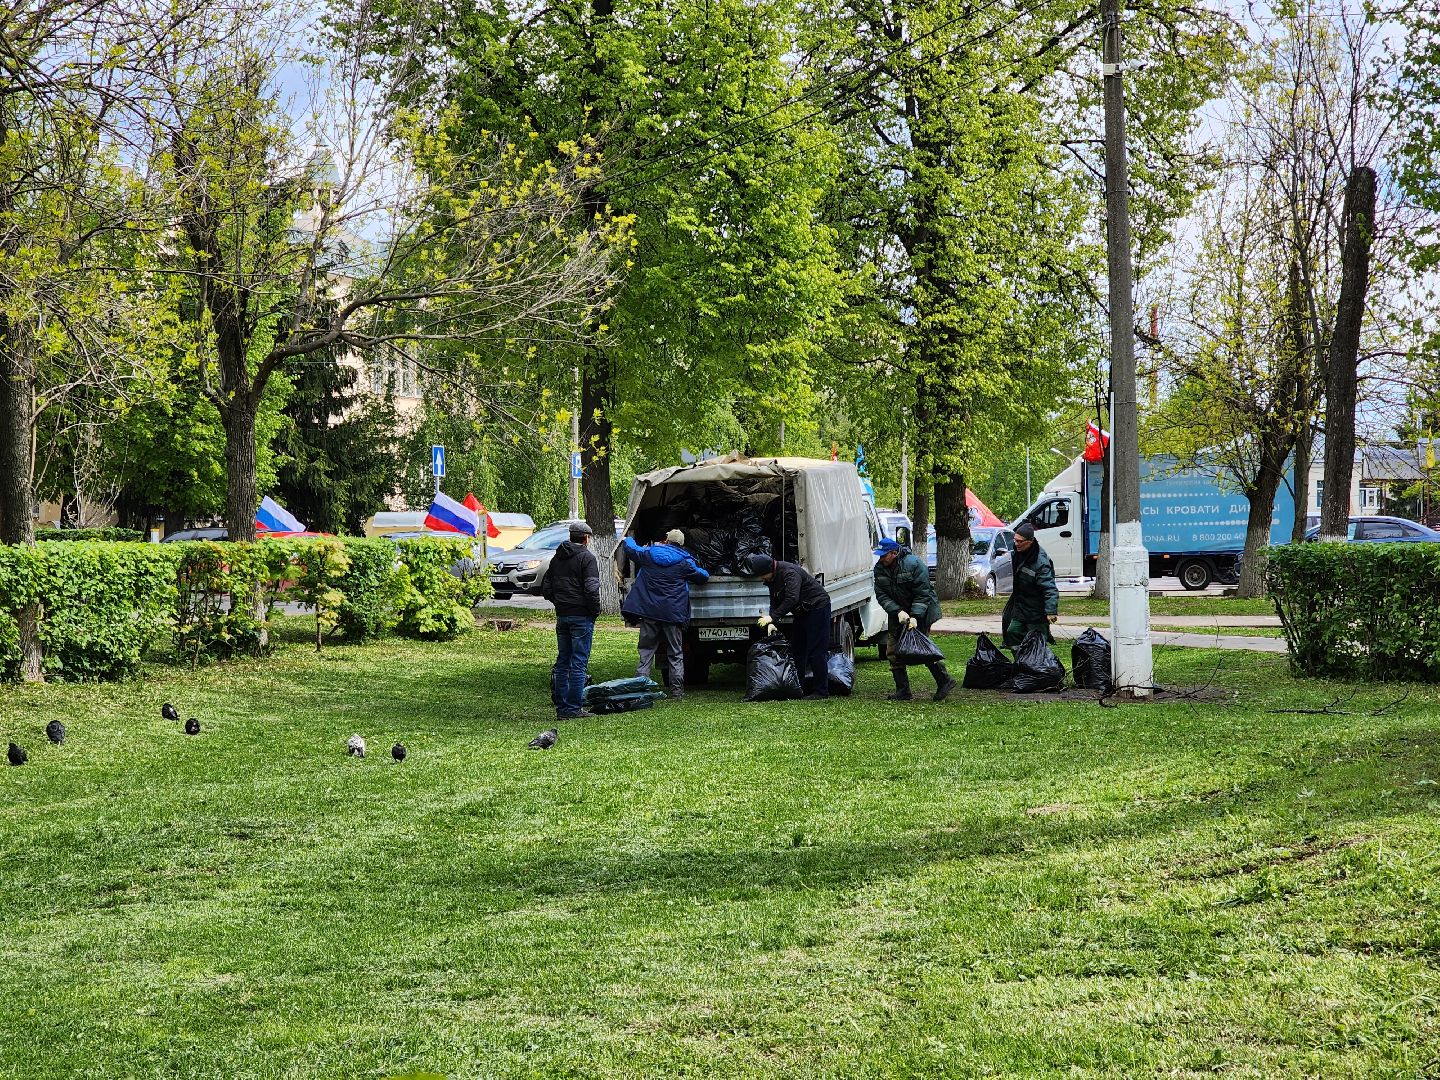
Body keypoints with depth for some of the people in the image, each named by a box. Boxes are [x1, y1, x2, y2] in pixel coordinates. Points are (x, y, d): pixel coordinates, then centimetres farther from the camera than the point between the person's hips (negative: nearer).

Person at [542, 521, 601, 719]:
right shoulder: (586, 557, -9)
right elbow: (591, 589, -18)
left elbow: (546, 590, 14)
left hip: (562, 616, 7)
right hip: (581, 616, -7)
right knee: (579, 662, -4)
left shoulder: (557, 559, 13)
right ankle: (574, 708, -6)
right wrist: (595, 610, -6)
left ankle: (561, 708, 12)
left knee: (562, 662, 11)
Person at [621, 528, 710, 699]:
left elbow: (630, 548, 18)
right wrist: (703, 573, 32)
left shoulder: (648, 554, 3)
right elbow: (703, 576, 7)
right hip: (673, 613, -1)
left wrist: (629, 539, 41)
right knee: (675, 653, 8)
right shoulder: (684, 562, -3)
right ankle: (677, 690, 7)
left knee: (646, 649, 8)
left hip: (648, 611, 1)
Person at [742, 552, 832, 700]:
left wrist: (773, 617, -33)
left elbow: (792, 599, -35)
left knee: (816, 652, -11)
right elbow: (775, 602, 8)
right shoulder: (771, 578, 3)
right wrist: (771, 622, -8)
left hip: (818, 608, -10)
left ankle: (821, 691, -8)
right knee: (796, 650, 9)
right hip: (802, 613, 10)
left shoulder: (789, 572, -27)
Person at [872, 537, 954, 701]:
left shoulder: (913, 563, -20)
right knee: (894, 653, 2)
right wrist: (898, 612, -22)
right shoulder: (879, 568, -3)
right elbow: (881, 595, -8)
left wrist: (915, 617, -28)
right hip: (897, 613, 6)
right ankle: (902, 691, 7)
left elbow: (922, 594, -20)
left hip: (919, 612, -6)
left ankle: (945, 681, 1)